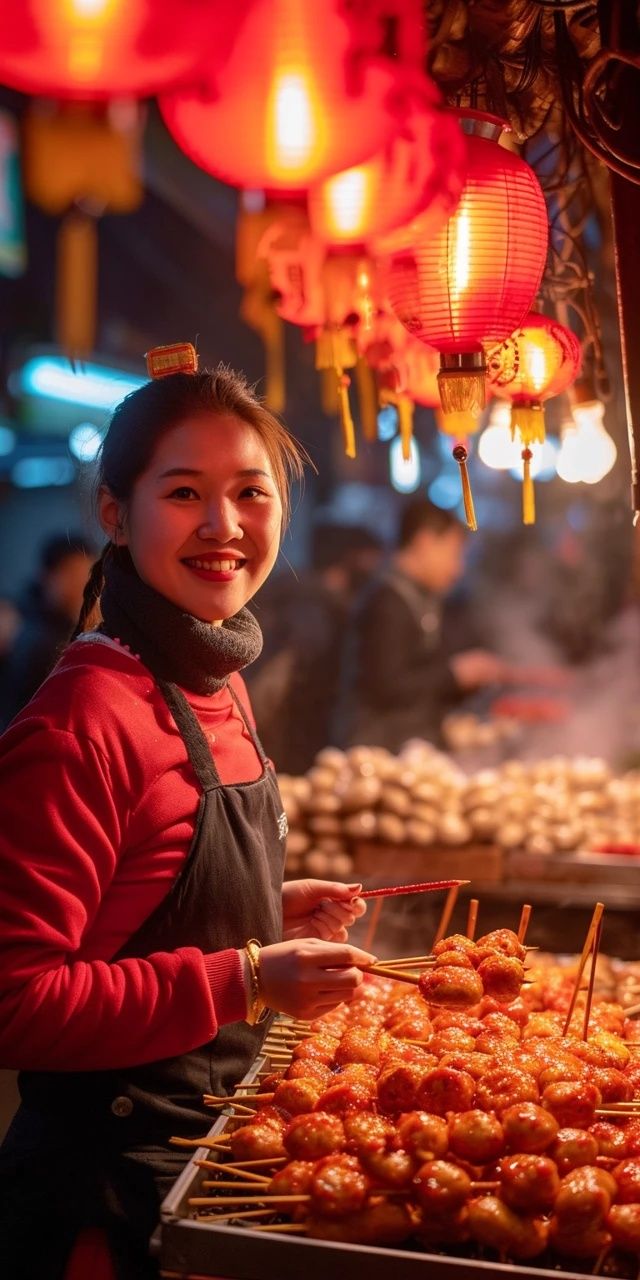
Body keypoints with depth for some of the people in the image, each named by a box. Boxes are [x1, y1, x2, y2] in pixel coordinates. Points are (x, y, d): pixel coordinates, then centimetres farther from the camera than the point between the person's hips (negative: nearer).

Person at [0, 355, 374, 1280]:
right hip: (109, 1183, -8)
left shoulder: (220, 686, 3)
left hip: (218, 1137, 8)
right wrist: (242, 980, -26)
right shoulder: (85, 719, -24)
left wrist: (275, 916, 1)